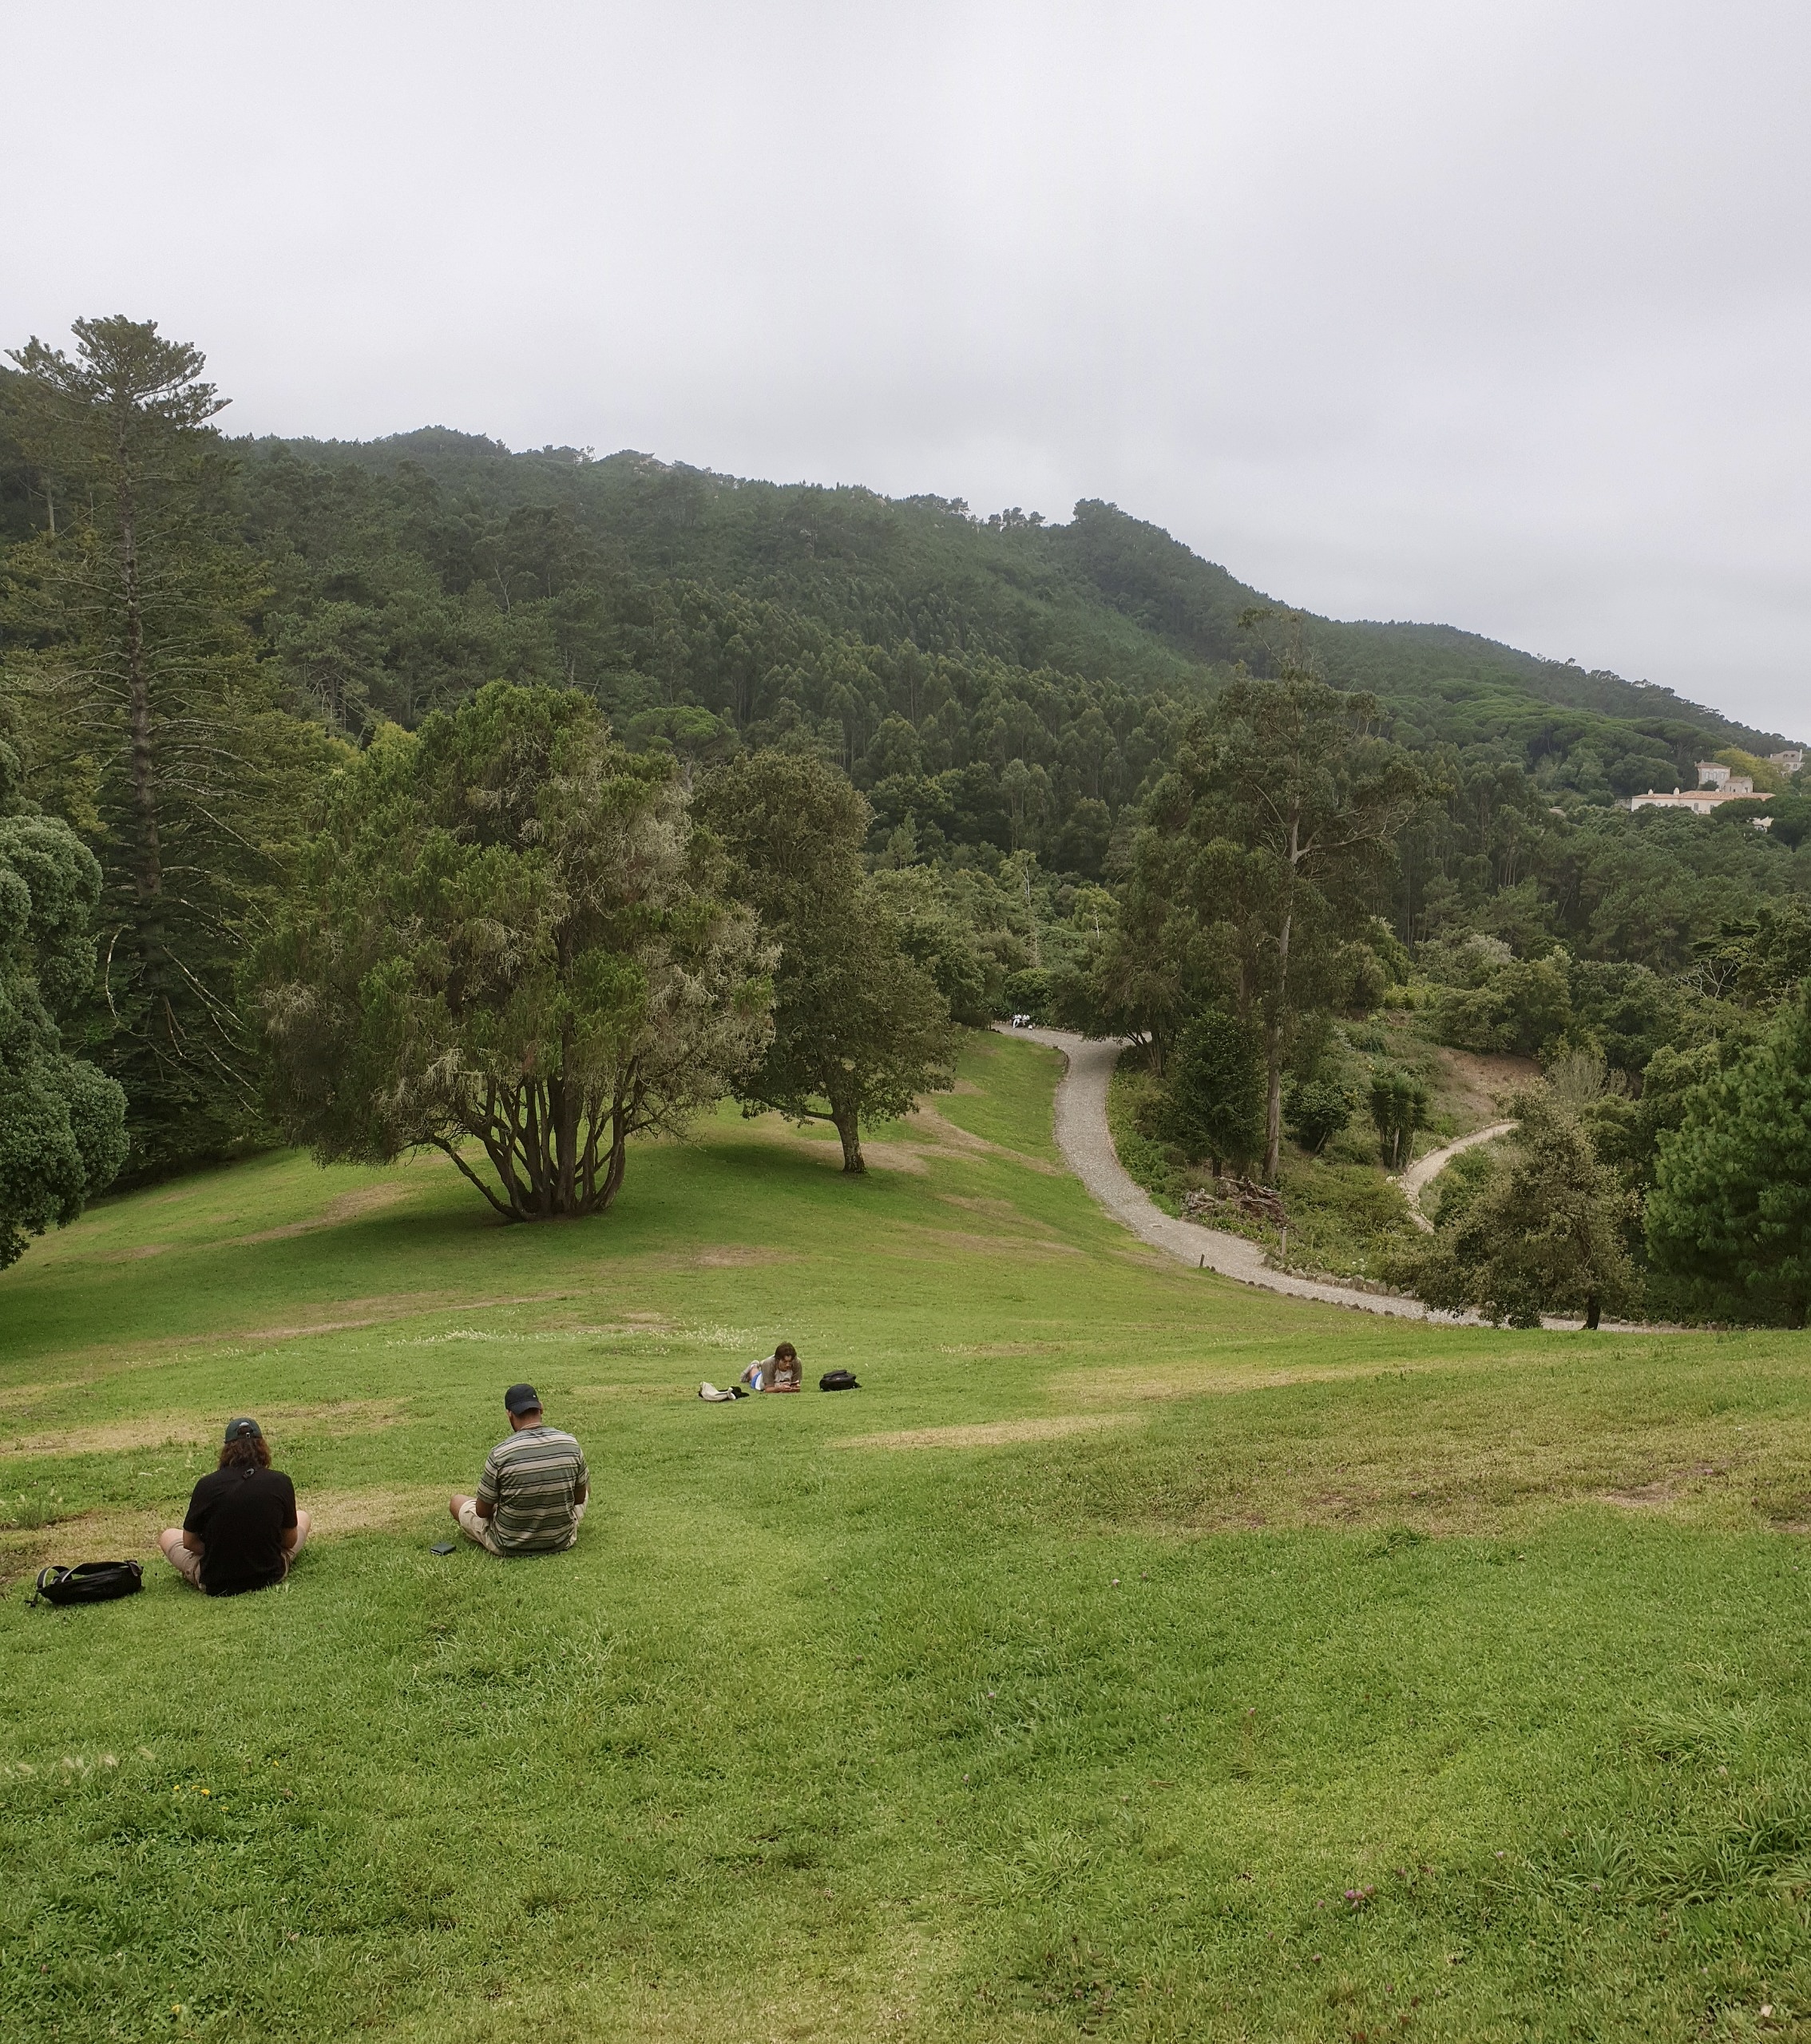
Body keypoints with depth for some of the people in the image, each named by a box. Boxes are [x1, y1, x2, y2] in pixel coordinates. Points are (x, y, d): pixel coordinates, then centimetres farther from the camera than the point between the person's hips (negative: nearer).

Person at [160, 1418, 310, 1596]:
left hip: (216, 1584, -1)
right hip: (271, 1576, 1)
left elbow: (189, 1542, -1)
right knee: (302, 1517, 29)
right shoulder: (281, 1483, -11)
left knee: (168, 1535, 28)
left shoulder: (207, 1485, -13)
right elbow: (290, 1541, 1)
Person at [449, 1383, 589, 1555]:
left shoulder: (500, 1453, -21)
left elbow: (482, 1511, -8)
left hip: (510, 1546, -2)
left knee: (455, 1501, 22)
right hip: (562, 1541, 3)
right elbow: (580, 1498, 3)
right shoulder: (571, 1444, -12)